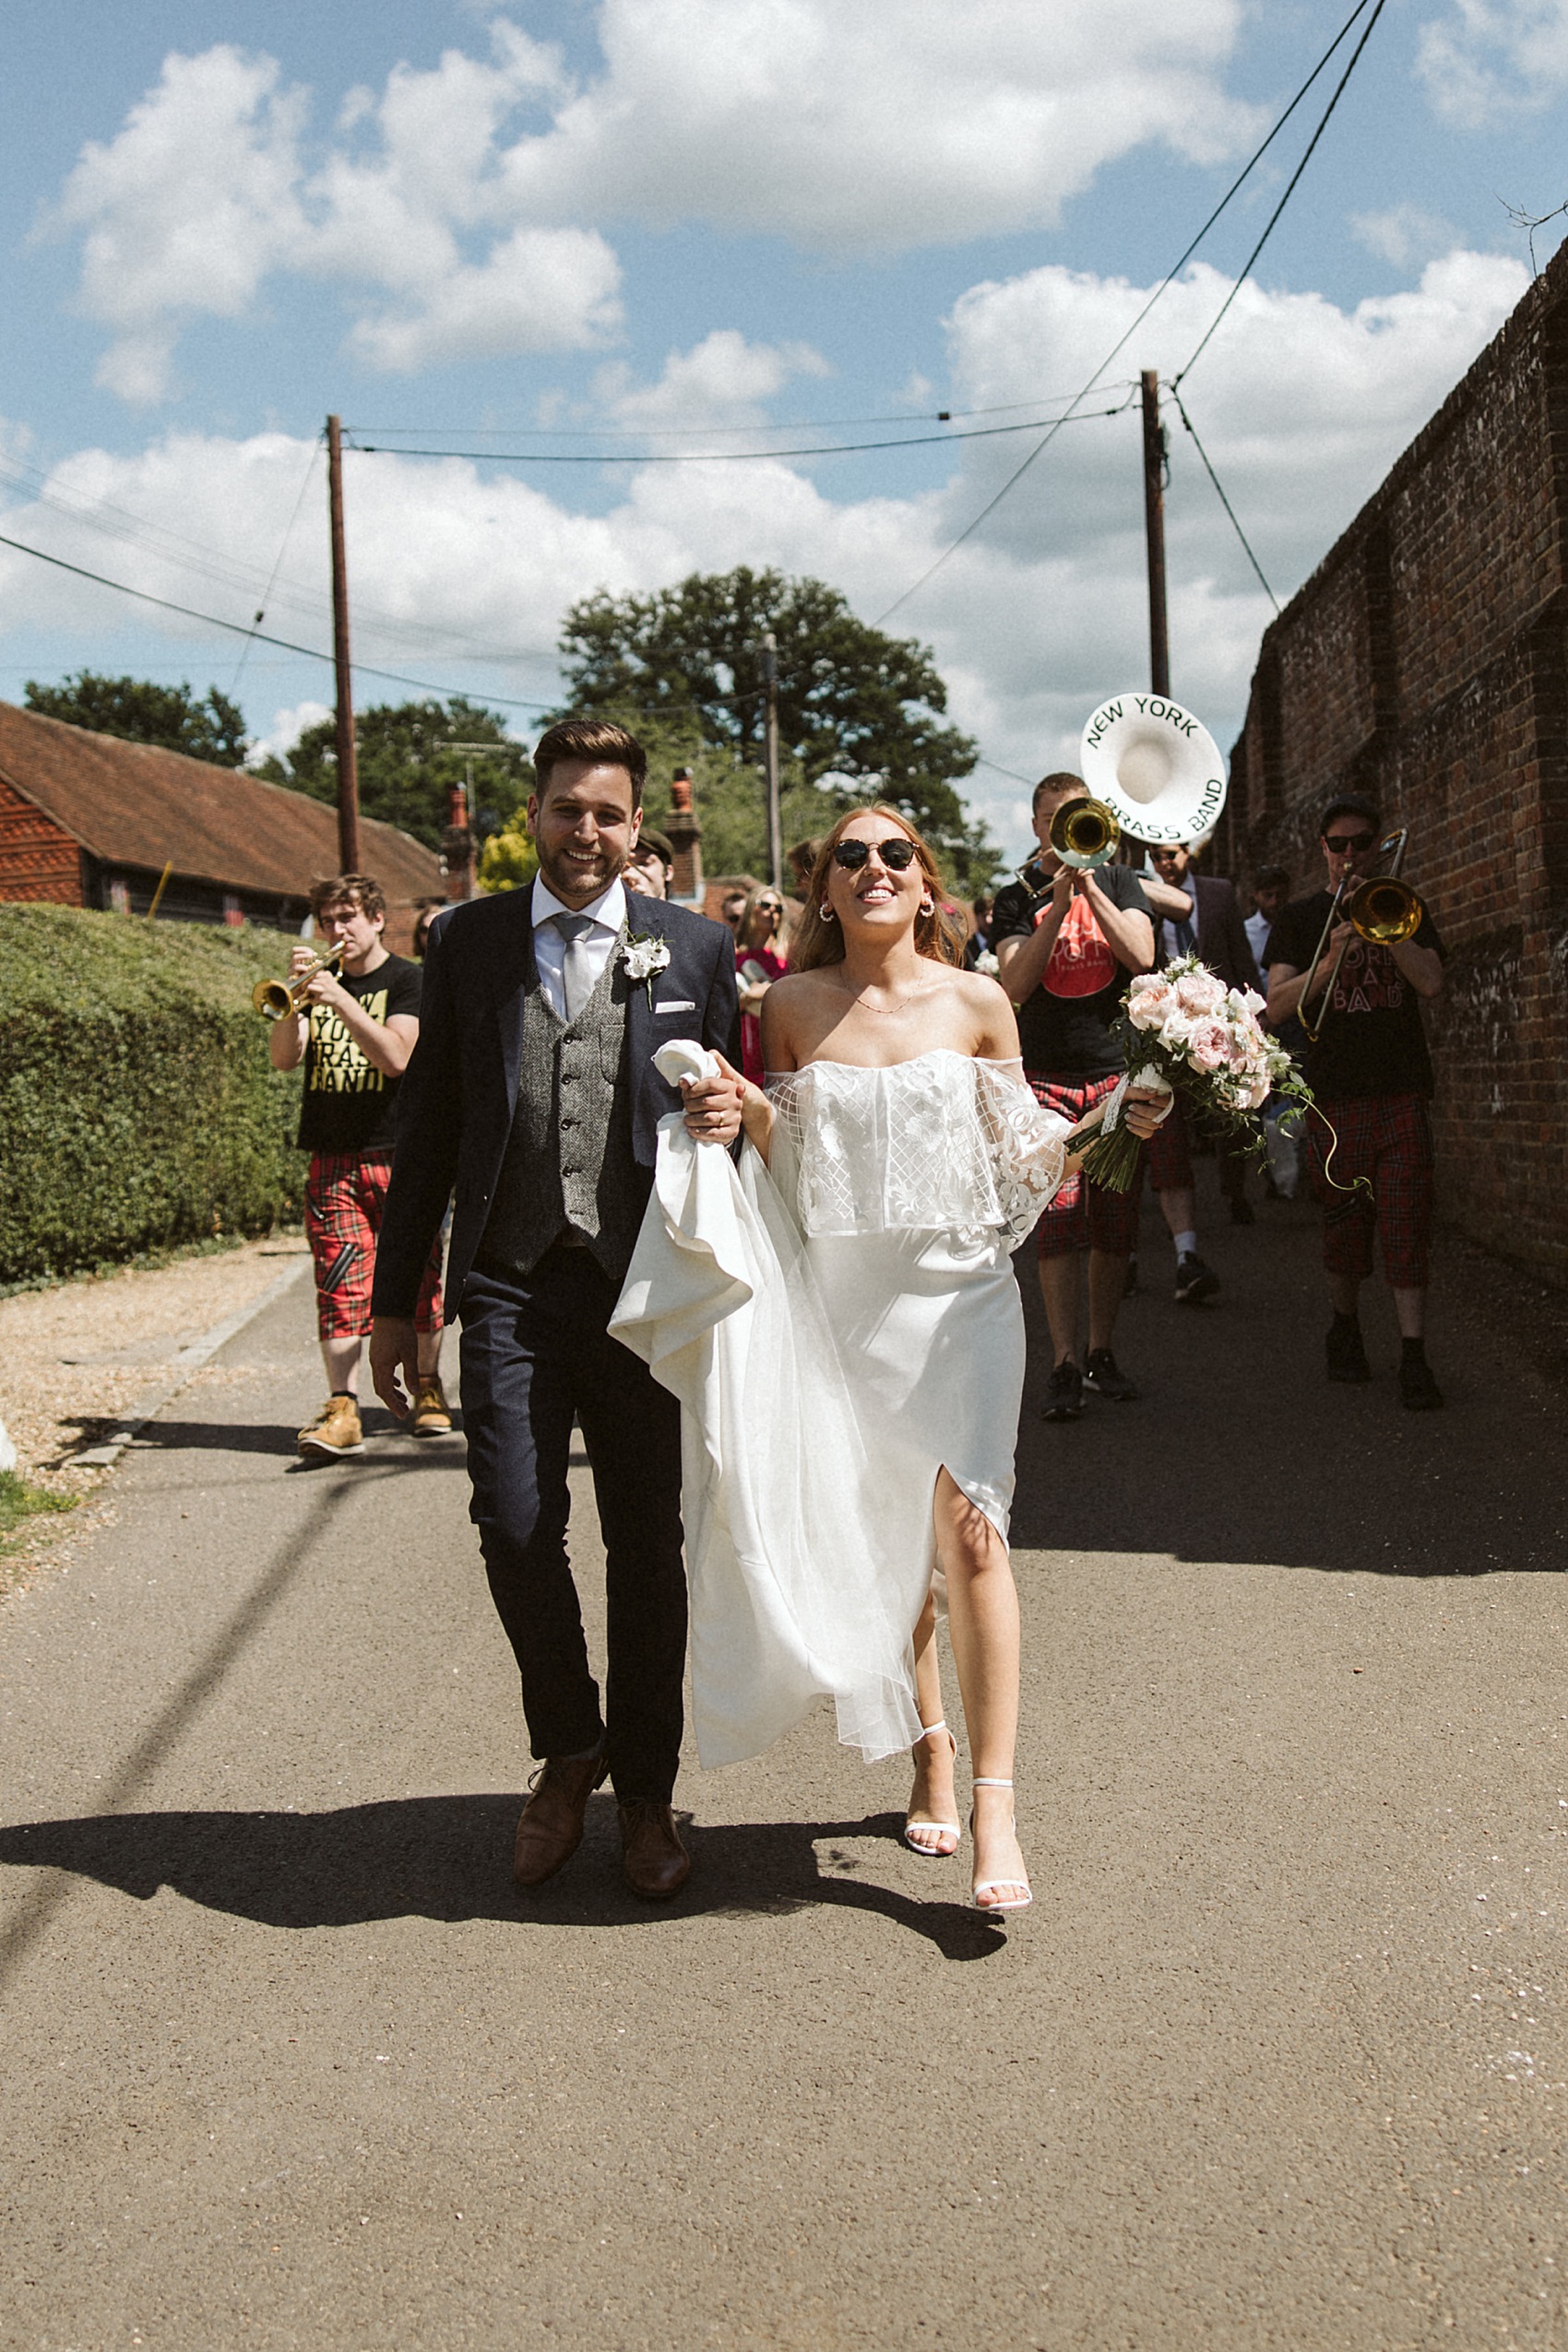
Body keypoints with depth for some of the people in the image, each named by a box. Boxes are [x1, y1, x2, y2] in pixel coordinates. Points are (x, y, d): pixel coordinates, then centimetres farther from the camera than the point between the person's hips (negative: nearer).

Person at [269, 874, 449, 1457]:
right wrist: (296, 994, -11)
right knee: (339, 1284, -6)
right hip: (333, 1159, 2)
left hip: (401, 1152, -2)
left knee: (417, 1276, 3)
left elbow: (395, 1058, -13)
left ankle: (427, 1388, 21)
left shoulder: (406, 981, 1)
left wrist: (340, 1000, -20)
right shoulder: (321, 981, 13)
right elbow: (283, 1057, 2)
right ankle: (341, 1409, -9)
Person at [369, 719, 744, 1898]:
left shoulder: (696, 947, 5)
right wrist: (395, 1301, 9)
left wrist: (730, 1119, -13)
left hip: (649, 1285, 0)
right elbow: (430, 1126, 10)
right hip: (510, 1282, 1)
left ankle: (646, 1791, 24)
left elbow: (733, 1115, 12)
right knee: (515, 1528, -6)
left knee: (648, 1544, 7)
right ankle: (569, 1751, 20)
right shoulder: (467, 941, 8)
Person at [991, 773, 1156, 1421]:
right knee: (1057, 1220, -10)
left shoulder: (1118, 882, 11)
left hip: (1116, 1073, 2)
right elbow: (1015, 985, -6)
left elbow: (1141, 955, -6)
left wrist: (1089, 885, -11)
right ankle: (1063, 1363, -8)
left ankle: (1101, 1351, 15)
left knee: (1115, 1222, 4)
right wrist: (1058, 904, -14)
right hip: (1045, 1080, -1)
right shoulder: (1016, 898, 9)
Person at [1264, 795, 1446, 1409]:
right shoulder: (1300, 918, 9)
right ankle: (1345, 1331, 27)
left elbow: (1431, 984, -5)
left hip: (1401, 1094, 0)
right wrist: (1329, 961, -17)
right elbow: (1277, 1007, -2)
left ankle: (1414, 1359, -6)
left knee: (1406, 1226, -6)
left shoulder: (1404, 911, 12)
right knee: (1343, 1227, 5)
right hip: (1334, 1098, 0)